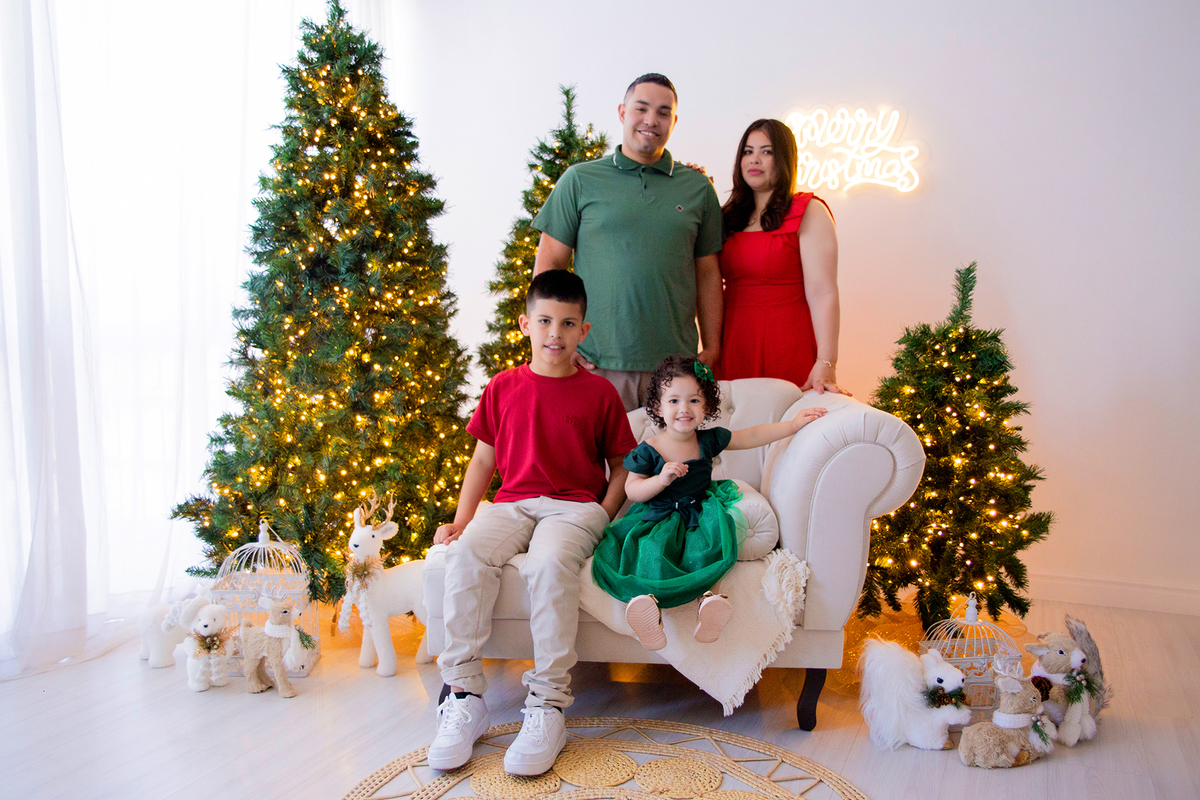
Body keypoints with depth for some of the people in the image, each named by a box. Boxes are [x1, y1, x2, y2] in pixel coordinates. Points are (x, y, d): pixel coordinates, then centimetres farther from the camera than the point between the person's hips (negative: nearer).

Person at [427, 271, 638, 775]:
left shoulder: (599, 392, 5)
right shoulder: (503, 388, 12)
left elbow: (621, 464, 9)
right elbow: (484, 458, 15)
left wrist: (602, 518, -6)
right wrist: (460, 519, 5)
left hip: (575, 505, -3)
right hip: (512, 502, 3)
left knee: (550, 561, -35)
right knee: (467, 552, -28)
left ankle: (548, 706, -26)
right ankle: (464, 697, -19)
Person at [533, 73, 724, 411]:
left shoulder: (698, 188, 11)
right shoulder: (580, 180, 6)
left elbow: (707, 273, 14)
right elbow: (548, 263, 5)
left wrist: (711, 348, 9)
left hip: (675, 362, 2)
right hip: (596, 362, -2)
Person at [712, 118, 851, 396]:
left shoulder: (808, 212, -2)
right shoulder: (731, 215, 16)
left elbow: (823, 293, -12)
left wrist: (826, 365, -23)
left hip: (788, 349, -5)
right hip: (734, 347, 5)